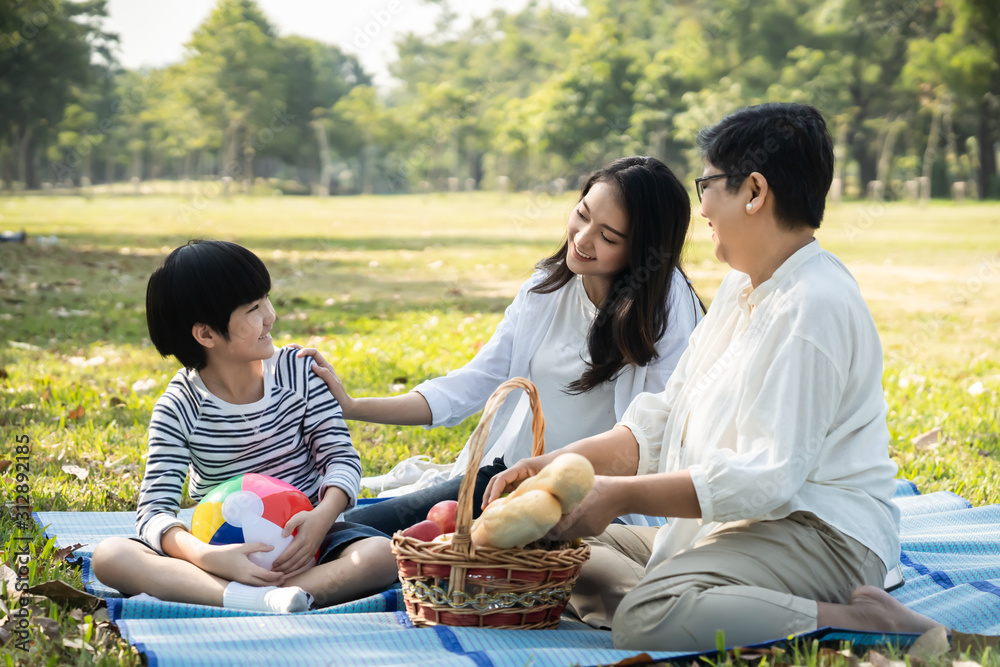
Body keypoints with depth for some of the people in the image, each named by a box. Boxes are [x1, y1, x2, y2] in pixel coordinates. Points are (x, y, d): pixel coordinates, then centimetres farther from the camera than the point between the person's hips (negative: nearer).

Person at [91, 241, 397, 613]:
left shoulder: (298, 371, -3)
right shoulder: (178, 409, -9)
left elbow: (341, 454, -4)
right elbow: (155, 510, -15)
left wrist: (324, 515, -27)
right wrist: (207, 557, -36)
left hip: (302, 542, 1)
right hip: (225, 551, -1)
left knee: (382, 555, -31)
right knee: (109, 557, -26)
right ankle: (265, 601, -44)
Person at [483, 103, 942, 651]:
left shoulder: (813, 307, -17)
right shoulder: (741, 289, 16)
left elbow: (765, 478, -23)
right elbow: (661, 423, 16)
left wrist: (621, 494, -17)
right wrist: (557, 465, 3)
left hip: (817, 537, -11)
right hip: (725, 524, 11)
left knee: (646, 618, -33)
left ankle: (860, 619, -23)